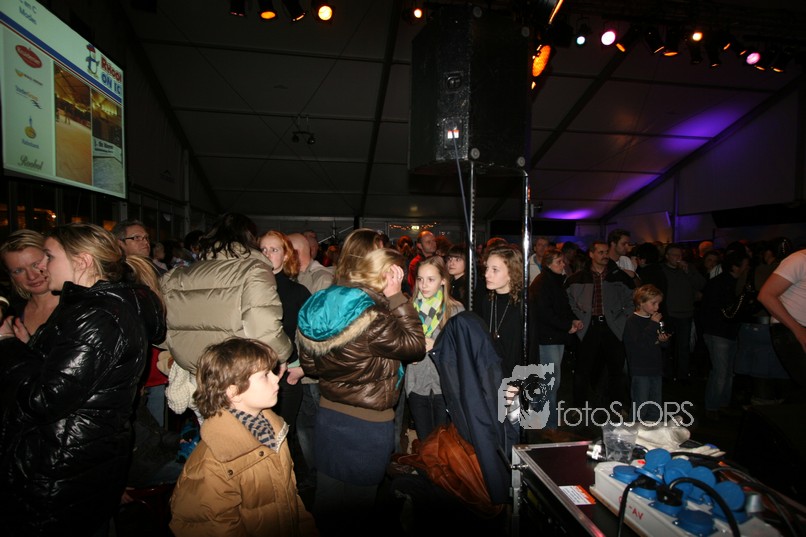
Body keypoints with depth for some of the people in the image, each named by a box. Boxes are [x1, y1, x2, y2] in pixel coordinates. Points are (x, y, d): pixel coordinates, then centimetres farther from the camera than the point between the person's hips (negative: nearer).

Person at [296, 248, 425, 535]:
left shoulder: (328, 303, -3)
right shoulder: (370, 317, -27)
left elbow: (310, 365, 7)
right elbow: (415, 345, -16)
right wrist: (397, 298, -15)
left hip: (328, 412, 7)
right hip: (367, 423, -7)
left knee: (327, 500, 24)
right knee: (354, 507, 15)